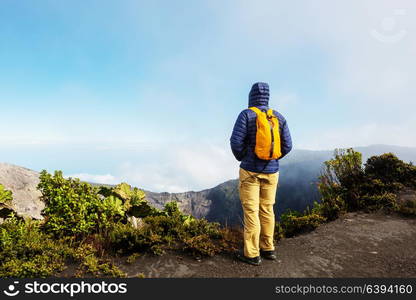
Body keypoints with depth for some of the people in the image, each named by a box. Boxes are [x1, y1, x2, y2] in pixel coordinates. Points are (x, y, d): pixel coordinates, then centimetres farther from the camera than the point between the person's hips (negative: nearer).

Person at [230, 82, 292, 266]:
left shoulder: (246, 115, -10)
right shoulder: (279, 117, 4)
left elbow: (236, 141, -17)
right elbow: (287, 146, 2)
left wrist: (241, 158, 3)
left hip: (250, 171, -5)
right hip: (271, 172, 5)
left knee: (250, 211, 2)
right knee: (267, 209, 15)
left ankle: (252, 254, 11)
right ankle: (268, 249, 25)